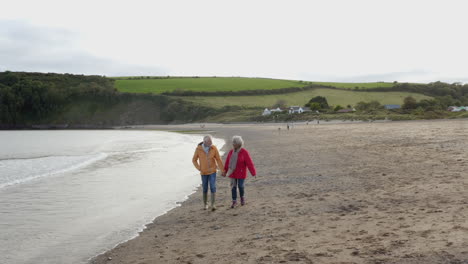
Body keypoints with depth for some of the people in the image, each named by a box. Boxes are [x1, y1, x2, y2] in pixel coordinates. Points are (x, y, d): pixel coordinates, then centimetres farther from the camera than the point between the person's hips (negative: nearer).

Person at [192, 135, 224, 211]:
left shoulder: (214, 148, -12)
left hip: (212, 171, 0)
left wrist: (222, 170, -4)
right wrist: (199, 169, -9)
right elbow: (194, 160, -1)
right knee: (205, 189, 7)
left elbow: (218, 159, -5)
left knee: (213, 188, -12)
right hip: (204, 172, 0)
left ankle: (213, 205, -8)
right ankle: (205, 204, 27)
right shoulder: (198, 149, -14)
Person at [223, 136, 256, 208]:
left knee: (240, 186, 0)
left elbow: (249, 163, -18)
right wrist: (225, 171, 11)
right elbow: (227, 162, 7)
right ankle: (234, 202, 16)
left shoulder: (244, 152, -16)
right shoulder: (231, 152, -1)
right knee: (233, 187, 4)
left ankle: (242, 197, 29)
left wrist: (253, 173, -18)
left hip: (241, 173, -4)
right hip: (233, 172, 4)